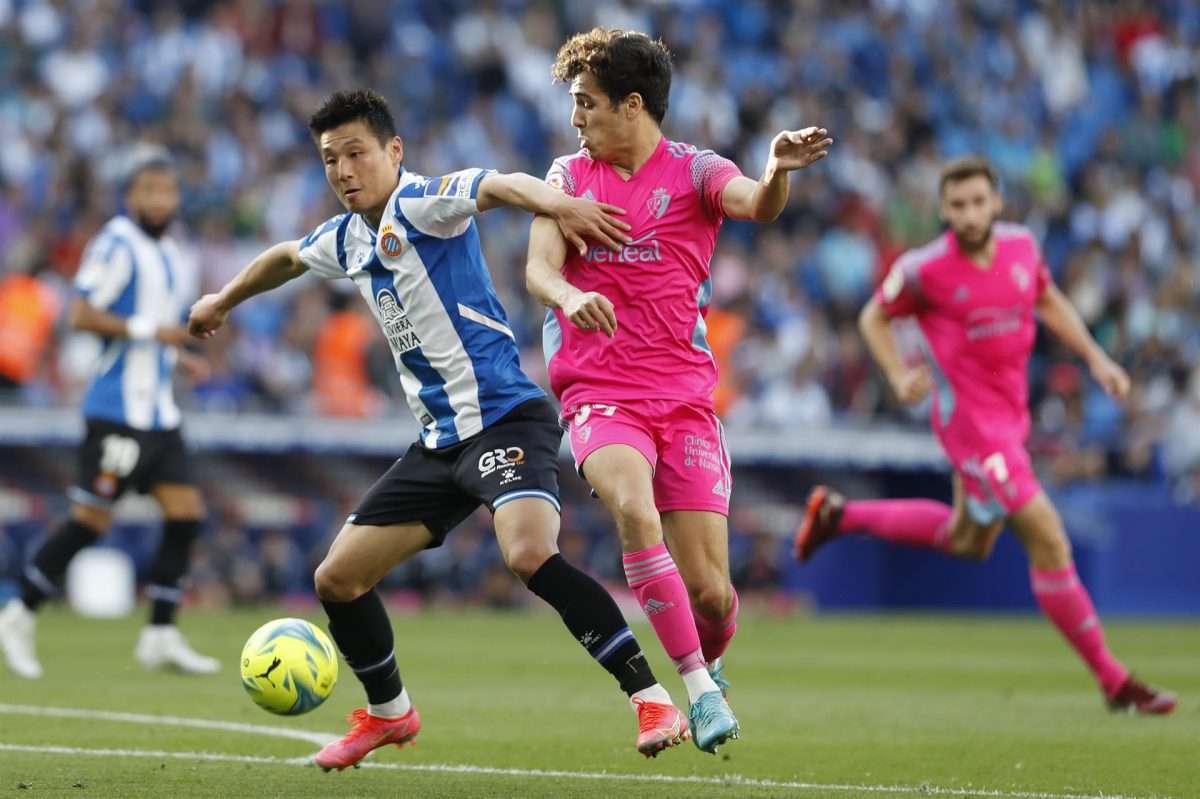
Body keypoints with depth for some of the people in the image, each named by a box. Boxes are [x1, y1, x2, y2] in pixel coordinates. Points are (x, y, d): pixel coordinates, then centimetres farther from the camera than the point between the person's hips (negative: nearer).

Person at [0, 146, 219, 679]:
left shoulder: (170, 256, 17)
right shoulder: (116, 244, -10)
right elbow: (81, 315, -18)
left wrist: (179, 356, 12)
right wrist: (147, 330, -19)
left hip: (158, 413, 8)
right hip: (117, 410, -8)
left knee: (186, 514, 0)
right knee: (91, 519, -8)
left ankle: (161, 636, 4)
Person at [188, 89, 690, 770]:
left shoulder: (420, 204, -11)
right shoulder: (347, 239, 14)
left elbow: (499, 185, -32)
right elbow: (286, 258, 37)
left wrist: (556, 203, -54)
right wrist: (223, 301, 53)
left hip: (503, 416, -9)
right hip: (440, 441, 9)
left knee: (530, 555, -33)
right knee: (338, 580, 9)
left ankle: (654, 702, -28)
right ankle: (389, 713, 33)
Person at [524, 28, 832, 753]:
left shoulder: (693, 170, 1)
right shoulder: (570, 175, 9)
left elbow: (756, 204, -20)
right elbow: (539, 268, -4)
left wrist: (778, 172, -44)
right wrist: (568, 296, -28)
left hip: (686, 398, -1)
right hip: (599, 395, 1)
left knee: (710, 594, -6)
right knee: (634, 507, -32)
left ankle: (708, 667, 30)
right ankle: (700, 689, -24)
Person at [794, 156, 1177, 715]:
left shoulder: (1021, 245, -2)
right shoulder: (925, 269, -17)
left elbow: (1049, 303, 17)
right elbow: (874, 317, 0)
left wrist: (1096, 359, 7)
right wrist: (898, 376, -16)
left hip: (1010, 411, 8)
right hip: (970, 419, -8)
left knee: (968, 540, 25)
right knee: (1047, 538, -12)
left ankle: (837, 514, 40)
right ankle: (1112, 681, -4)